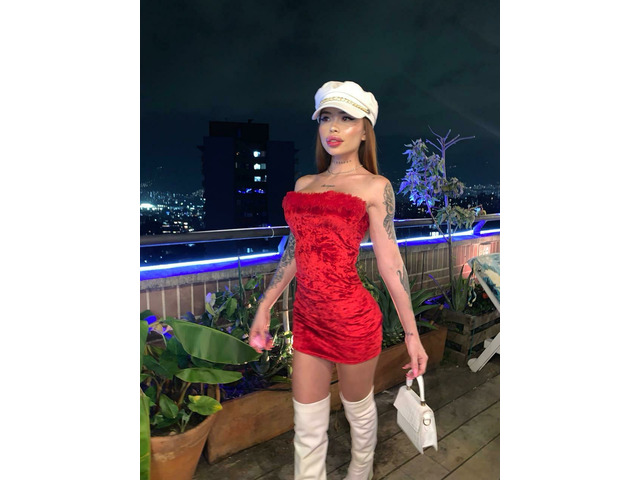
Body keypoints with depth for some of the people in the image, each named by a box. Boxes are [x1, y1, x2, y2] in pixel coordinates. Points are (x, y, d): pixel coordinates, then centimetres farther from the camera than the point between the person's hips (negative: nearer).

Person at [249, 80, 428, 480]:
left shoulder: (375, 187, -4)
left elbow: (390, 262, -5)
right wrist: (265, 307, 15)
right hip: (307, 318, 4)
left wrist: (412, 334, -4)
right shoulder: (304, 185, 10)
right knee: (308, 430, 15)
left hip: (353, 319, -3)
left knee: (359, 410, 22)